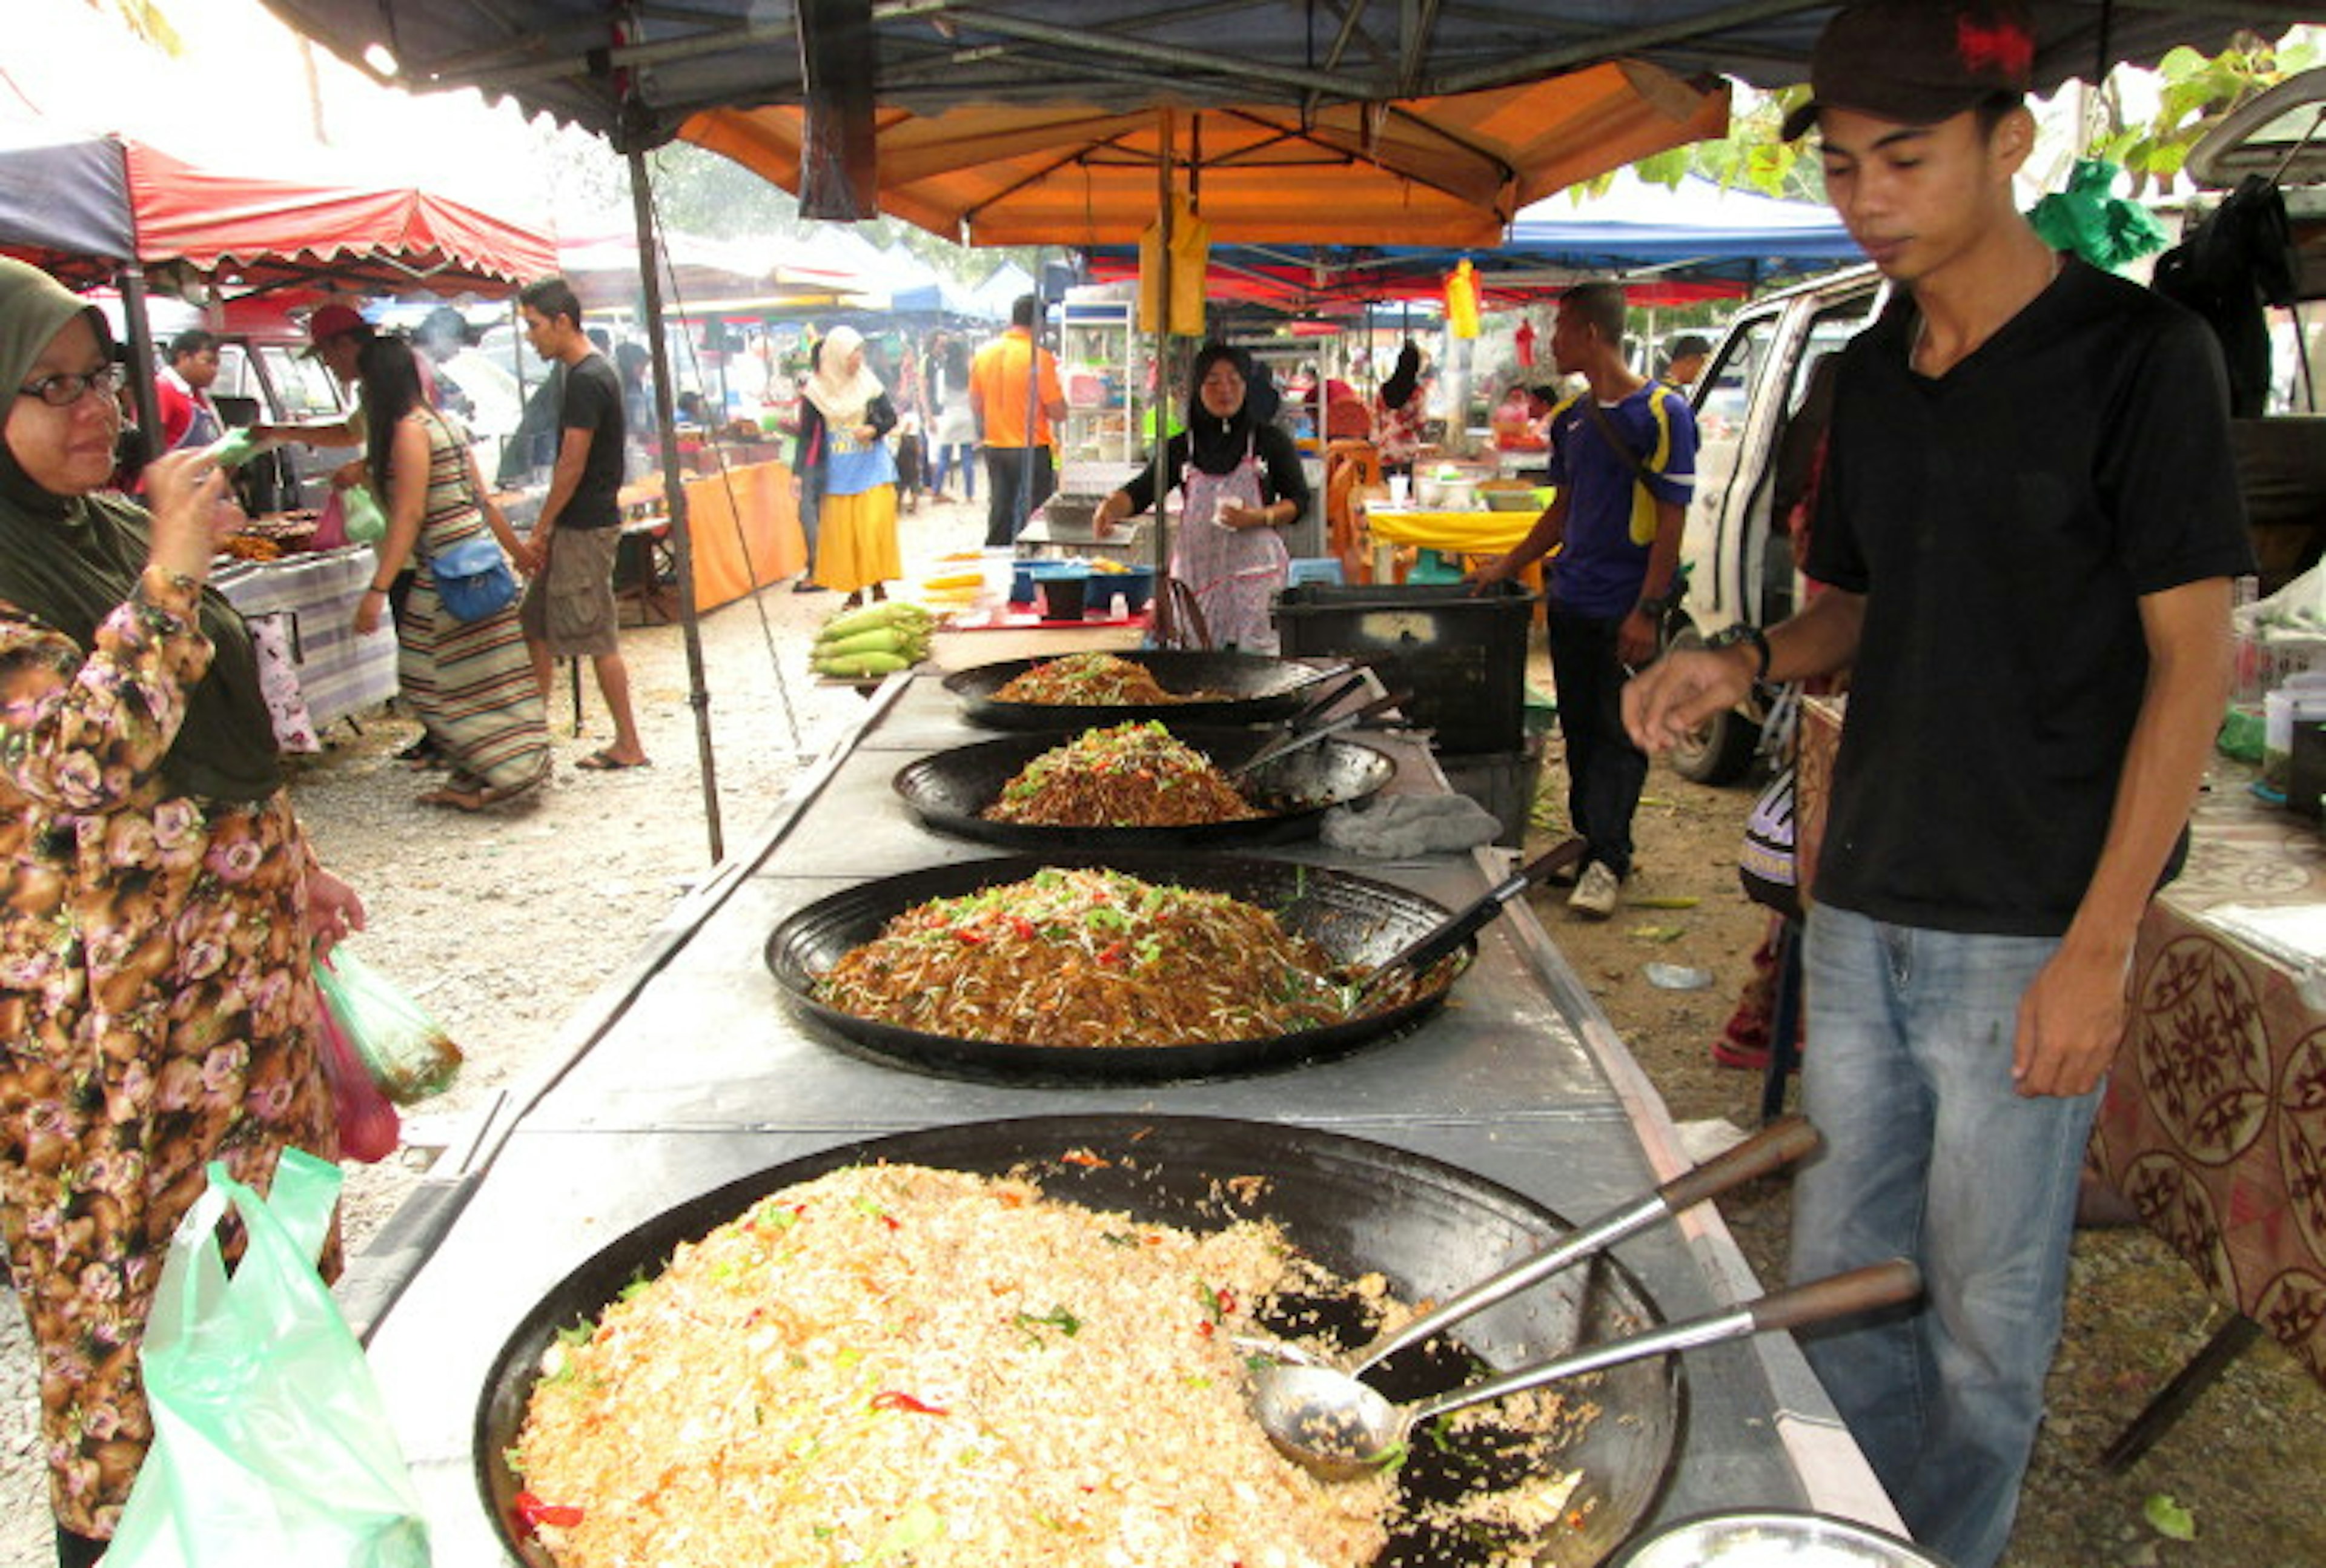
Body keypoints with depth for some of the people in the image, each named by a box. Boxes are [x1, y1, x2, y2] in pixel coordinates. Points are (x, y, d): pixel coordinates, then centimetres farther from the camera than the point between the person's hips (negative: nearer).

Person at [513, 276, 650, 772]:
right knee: (536, 626, 14)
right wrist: (545, 531, 17)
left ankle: (629, 746, 6)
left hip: (585, 528, -10)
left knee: (597, 639, -3)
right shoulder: (592, 372, 14)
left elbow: (572, 467, -19)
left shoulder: (586, 380, -17)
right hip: (576, 526, 10)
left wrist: (539, 533, -13)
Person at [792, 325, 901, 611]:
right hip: (837, 472, 0)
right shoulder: (816, 390, -2)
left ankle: (878, 585, 6)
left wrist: (873, 430, -14)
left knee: (875, 526, -5)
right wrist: (800, 472, -4)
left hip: (872, 468, 0)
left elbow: (891, 417, 6)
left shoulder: (869, 384, 0)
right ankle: (854, 590, 8)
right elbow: (807, 433, 1)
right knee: (842, 530, 0)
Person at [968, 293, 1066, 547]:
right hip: (1032, 450, -5)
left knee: (1000, 511, 15)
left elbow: (976, 405, 10)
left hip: (995, 448, 5)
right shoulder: (1040, 357, -15)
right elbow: (1058, 413, -13)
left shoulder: (983, 354, 2)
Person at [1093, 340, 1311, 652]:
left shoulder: (1271, 441, 5)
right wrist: (1111, 506, -22)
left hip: (1255, 572, -1)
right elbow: (1141, 491, 1)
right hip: (1197, 571, 2)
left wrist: (1260, 517, -12)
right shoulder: (1181, 447, 8)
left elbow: (1299, 500, 7)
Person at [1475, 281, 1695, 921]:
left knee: (1620, 735, -1)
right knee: (1580, 729, 12)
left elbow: (1671, 520, -12)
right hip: (1570, 602, 7)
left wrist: (1646, 610, -16)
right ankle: (1589, 840, 24)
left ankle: (1607, 861, 5)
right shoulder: (1570, 417, 11)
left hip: (1627, 606, -7)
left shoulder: (1662, 412, -10)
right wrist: (1509, 566, 17)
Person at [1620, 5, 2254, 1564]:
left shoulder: (2138, 354, -9)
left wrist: (2101, 946, -14)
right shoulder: (1872, 371, 9)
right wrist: (1746, 660, -4)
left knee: (1986, 1318, 7)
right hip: (1863, 906, 6)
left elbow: (2193, 660, -10)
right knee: (1842, 1274, 16)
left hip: (2030, 933, -6)